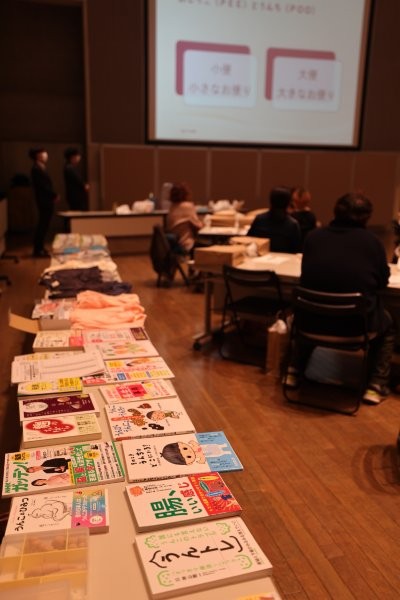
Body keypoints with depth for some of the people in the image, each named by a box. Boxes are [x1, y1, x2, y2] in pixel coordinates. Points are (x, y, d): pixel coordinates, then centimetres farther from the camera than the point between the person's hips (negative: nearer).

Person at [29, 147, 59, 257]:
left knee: (43, 225, 13)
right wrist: (54, 195, -12)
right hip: (44, 201, -10)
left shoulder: (40, 168, 16)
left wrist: (53, 195, 6)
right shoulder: (37, 169, -15)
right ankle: (38, 249, -1)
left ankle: (39, 248, 20)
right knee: (43, 225, -6)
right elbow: (43, 186, -20)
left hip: (46, 200, 10)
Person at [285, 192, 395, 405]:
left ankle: (295, 373, 39)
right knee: (387, 325, 31)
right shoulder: (372, 240, -4)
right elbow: (383, 281, 8)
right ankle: (376, 386, 24)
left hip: (313, 319, 2)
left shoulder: (313, 236, 0)